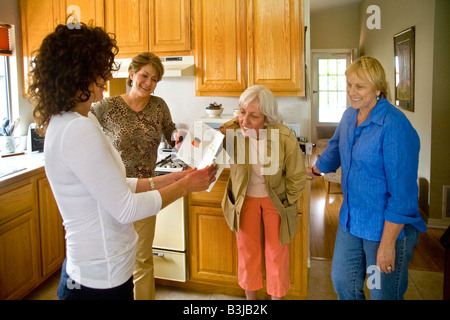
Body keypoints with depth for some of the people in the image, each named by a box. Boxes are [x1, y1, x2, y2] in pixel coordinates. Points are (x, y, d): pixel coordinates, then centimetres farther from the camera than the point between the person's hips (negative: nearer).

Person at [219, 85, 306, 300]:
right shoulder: (231, 130, -24)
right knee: (247, 249, 14)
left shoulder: (285, 139, -27)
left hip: (275, 199, -1)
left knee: (277, 252, 11)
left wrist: (286, 205, -2)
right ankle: (250, 296, 36)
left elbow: (297, 177, -12)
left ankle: (277, 295, 35)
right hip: (246, 198, 2)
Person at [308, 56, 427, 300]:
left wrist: (388, 243, -21)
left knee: (383, 294, 9)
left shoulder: (395, 127, -22)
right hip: (351, 220, 7)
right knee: (342, 282, 19)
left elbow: (402, 193, -22)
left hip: (387, 227, -7)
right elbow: (335, 150, 24)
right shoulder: (349, 116, 2)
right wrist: (314, 170, 39)